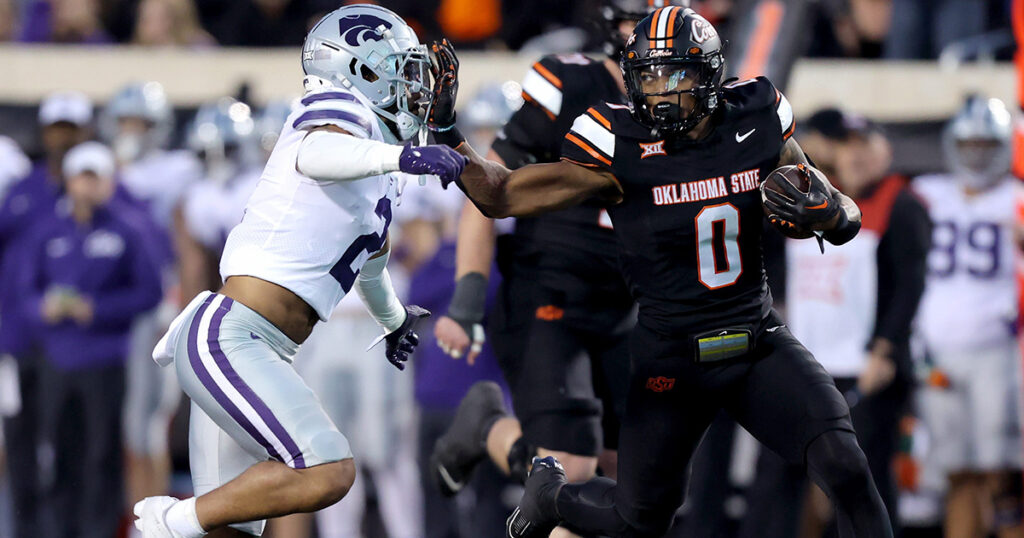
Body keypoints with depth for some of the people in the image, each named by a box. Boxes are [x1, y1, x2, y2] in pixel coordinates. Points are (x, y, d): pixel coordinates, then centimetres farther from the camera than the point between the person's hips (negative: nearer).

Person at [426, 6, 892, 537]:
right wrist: (444, 131, -22)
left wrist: (825, 214, -21)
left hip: (758, 343, 2)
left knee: (845, 467, -19)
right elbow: (501, 196, -10)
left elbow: (848, 217, 3)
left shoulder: (755, 124, -6)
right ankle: (550, 491, 42)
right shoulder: (622, 146, -15)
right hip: (671, 355, -2)